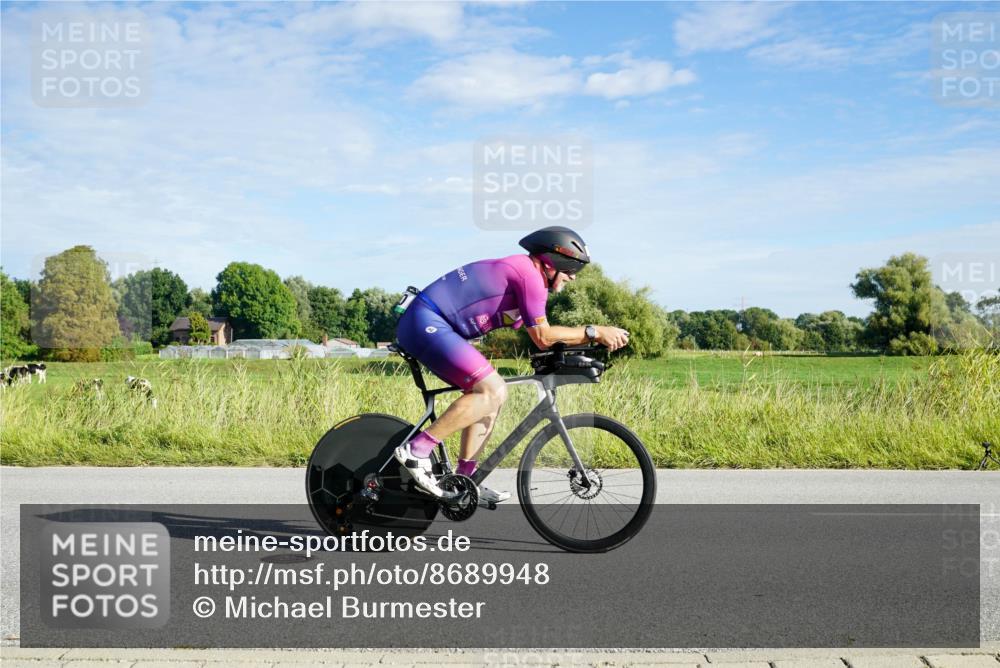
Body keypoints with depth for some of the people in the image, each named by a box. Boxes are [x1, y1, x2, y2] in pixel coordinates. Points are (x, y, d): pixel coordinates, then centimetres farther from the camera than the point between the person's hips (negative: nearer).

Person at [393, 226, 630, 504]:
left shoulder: (517, 272, 20)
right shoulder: (528, 273, -11)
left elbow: (541, 336, 20)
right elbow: (543, 337, -13)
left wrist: (592, 337, 13)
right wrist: (594, 332, -7)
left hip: (426, 325, 11)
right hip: (426, 323, -11)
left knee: (489, 394, 13)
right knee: (493, 391, -19)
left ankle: (465, 480, 15)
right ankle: (416, 450, -16)